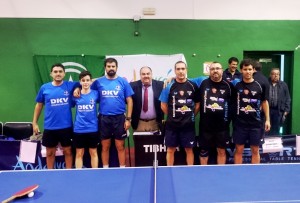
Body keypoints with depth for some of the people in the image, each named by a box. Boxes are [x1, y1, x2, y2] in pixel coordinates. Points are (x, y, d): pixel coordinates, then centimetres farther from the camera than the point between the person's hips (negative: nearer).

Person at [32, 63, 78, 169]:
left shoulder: (70, 85, -2)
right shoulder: (44, 88, 2)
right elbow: (39, 105, 11)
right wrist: (34, 122, 10)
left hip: (66, 126, -1)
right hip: (49, 127, 1)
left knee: (67, 151, 10)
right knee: (50, 152, 14)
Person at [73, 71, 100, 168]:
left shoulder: (96, 93, -1)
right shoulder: (75, 95, 1)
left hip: (93, 128, 0)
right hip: (79, 129, 0)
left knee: (93, 153, 11)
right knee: (79, 154, 8)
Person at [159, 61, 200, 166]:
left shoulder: (193, 86, 0)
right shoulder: (169, 86, -3)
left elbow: (197, 104, 9)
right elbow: (163, 105, 3)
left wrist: (191, 116, 3)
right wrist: (172, 116, 3)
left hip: (188, 124, 1)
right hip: (172, 124, 0)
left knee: (189, 149, 10)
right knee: (170, 150, 9)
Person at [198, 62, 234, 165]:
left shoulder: (228, 85, -1)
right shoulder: (203, 83, -1)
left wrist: (229, 118, 4)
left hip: (222, 125, 0)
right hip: (205, 125, 0)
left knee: (221, 151, 10)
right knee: (204, 150, 12)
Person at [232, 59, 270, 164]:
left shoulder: (259, 86, 1)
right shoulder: (236, 86, 1)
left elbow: (264, 102, 9)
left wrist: (267, 119, 4)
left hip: (256, 123, 1)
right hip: (239, 123, 0)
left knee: (255, 151, 8)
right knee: (239, 150, 6)